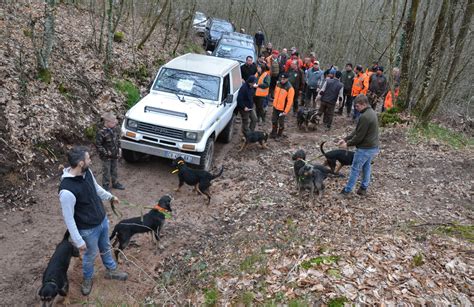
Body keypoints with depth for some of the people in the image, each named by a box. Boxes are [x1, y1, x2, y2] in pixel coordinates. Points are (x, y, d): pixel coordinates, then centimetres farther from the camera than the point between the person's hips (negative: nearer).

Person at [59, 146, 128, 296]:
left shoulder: (87, 172, -13)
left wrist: (110, 196, 24)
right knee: (90, 255, 21)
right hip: (89, 230, -6)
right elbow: (69, 219, -26)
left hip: (103, 220, 6)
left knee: (106, 248, 29)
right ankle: (87, 279, 50)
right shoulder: (67, 190, -37)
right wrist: (78, 241, -19)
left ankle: (111, 270, 54)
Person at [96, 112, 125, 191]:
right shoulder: (101, 133, -25)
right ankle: (106, 185, 23)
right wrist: (106, 152, -20)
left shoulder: (116, 129, -4)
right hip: (106, 157, -6)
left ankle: (115, 183, 37)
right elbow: (98, 145, -19)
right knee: (106, 171, 8)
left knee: (114, 170, 21)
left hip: (115, 155, 6)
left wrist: (119, 148, 6)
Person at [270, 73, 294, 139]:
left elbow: (290, 101, -19)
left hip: (283, 109, -6)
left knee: (281, 122, 8)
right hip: (275, 107, 6)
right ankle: (273, 133, 31)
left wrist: (286, 111, -20)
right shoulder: (278, 84, 0)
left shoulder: (290, 88, -20)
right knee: (274, 121, 14)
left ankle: (279, 134, 27)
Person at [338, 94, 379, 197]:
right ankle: (364, 188, 32)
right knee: (366, 167, 21)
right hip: (373, 147, 10)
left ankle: (347, 191, 13)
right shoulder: (372, 113, 8)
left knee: (355, 169, 2)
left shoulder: (365, 117, -26)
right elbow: (357, 131, 11)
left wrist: (348, 144, -8)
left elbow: (359, 136, -22)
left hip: (365, 148, -9)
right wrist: (345, 139, 7)